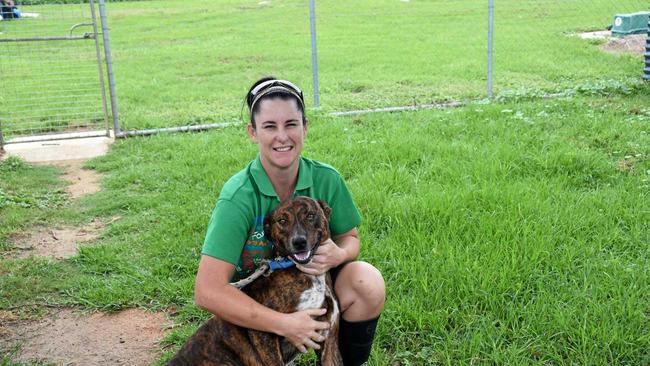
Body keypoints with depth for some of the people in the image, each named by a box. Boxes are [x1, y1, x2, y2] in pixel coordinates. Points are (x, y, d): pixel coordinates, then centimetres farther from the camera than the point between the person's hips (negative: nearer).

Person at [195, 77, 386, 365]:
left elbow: (350, 238, 3)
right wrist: (284, 323, -34)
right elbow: (207, 292, -30)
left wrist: (339, 254, -23)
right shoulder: (238, 197, -25)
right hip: (254, 307, -2)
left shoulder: (326, 179, -14)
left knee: (367, 279, -24)